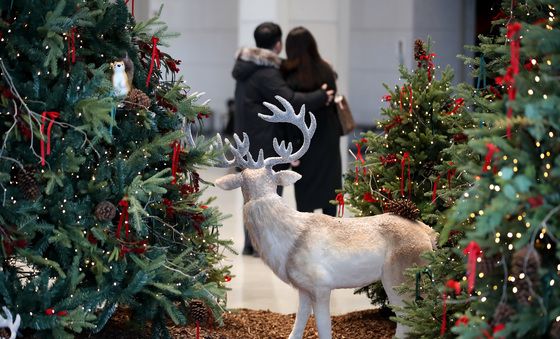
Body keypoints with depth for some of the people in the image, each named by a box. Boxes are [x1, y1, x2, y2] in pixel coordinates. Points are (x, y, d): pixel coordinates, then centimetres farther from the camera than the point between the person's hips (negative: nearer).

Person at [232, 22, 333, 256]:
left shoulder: (246, 67, 11)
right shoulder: (267, 73, -19)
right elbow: (290, 100, -27)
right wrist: (321, 96, -17)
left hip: (248, 140, 9)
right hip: (265, 143, -9)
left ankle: (251, 243, 19)